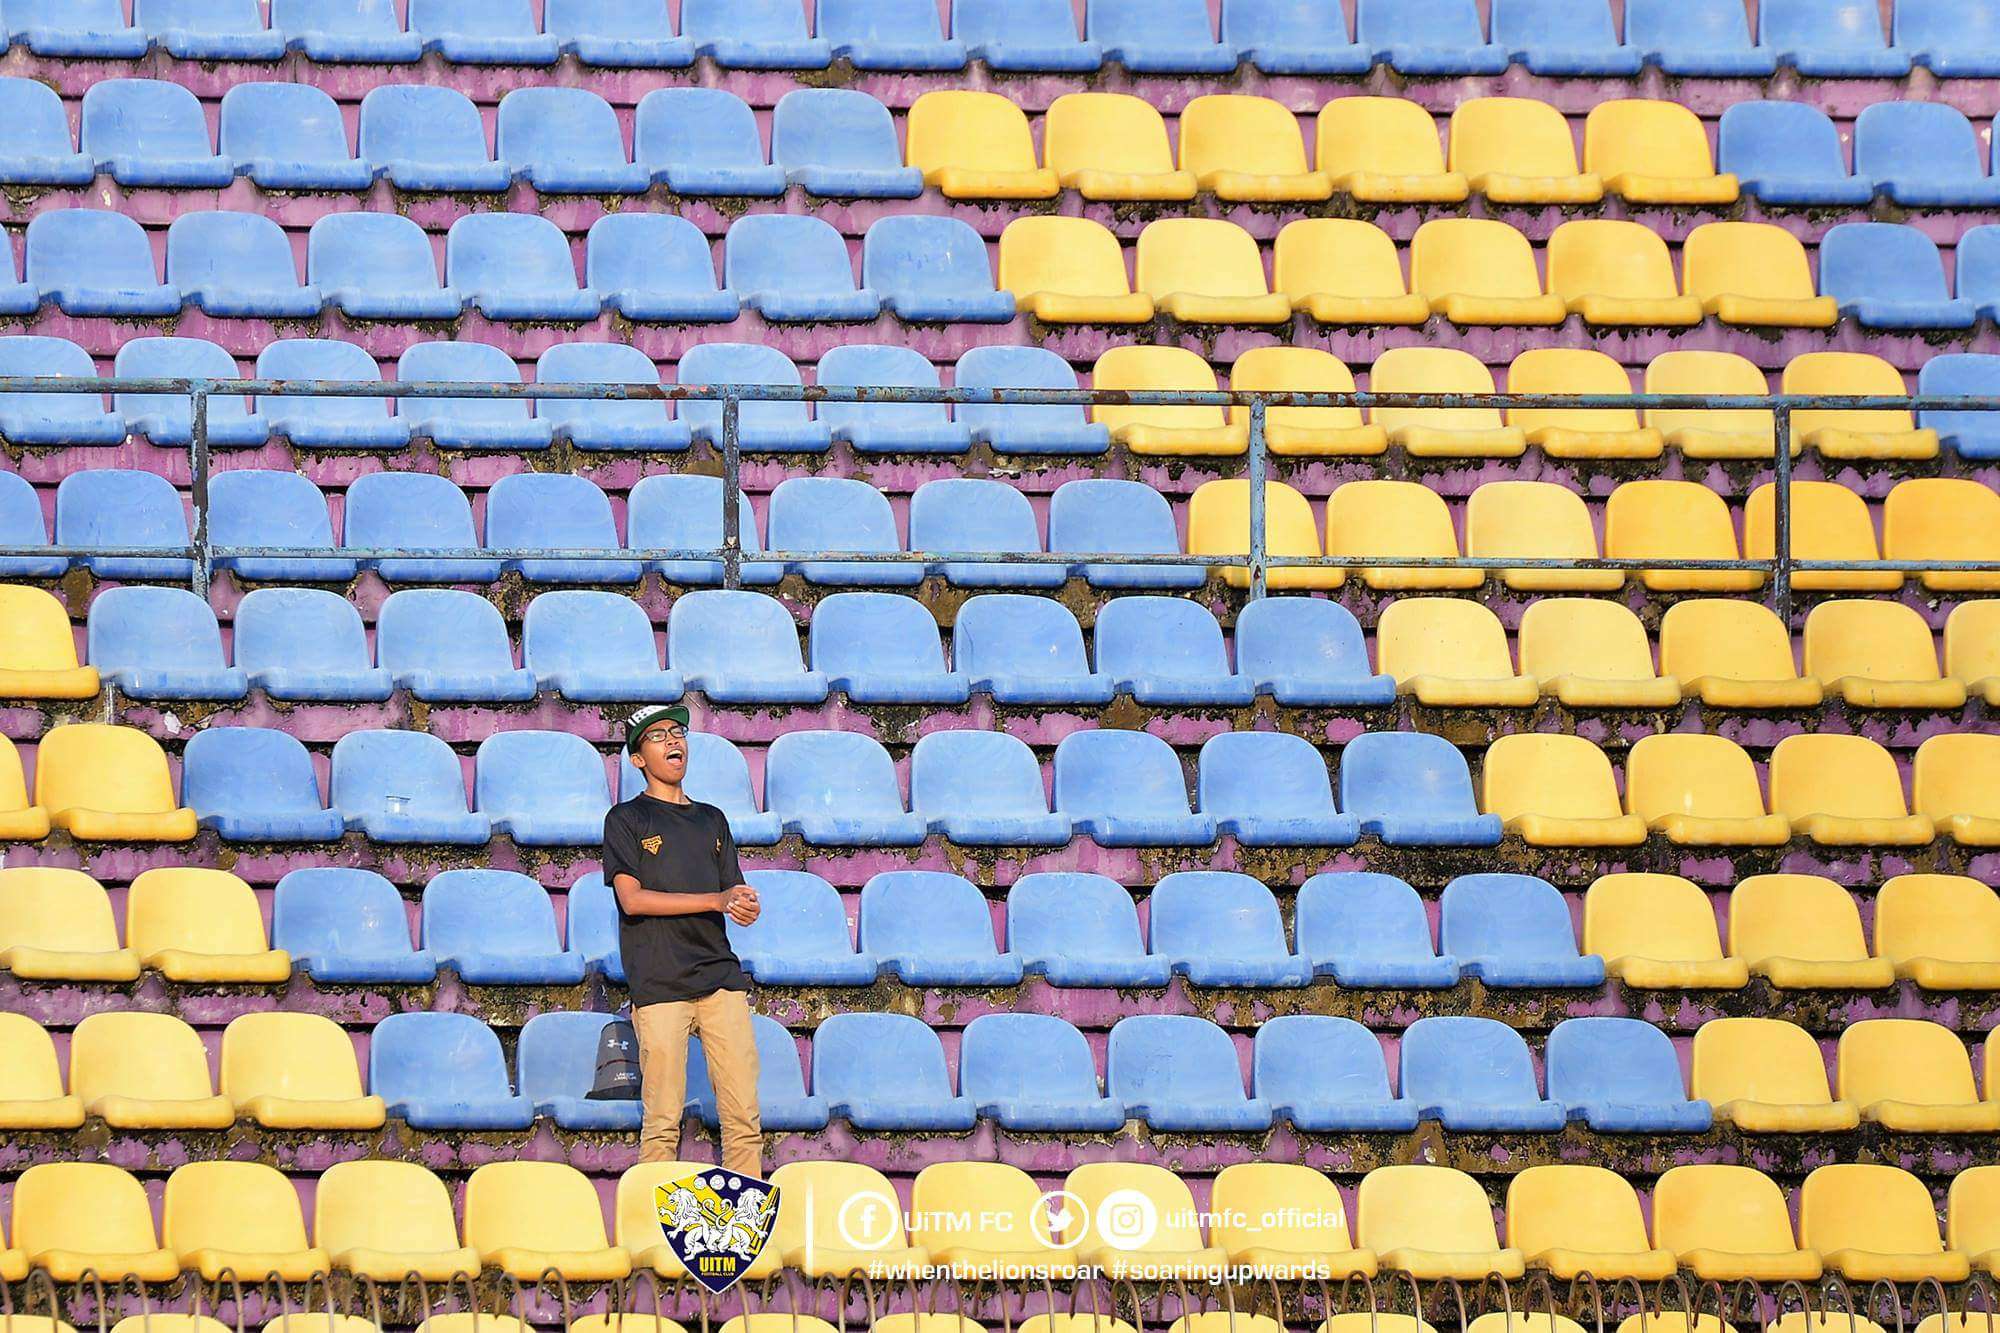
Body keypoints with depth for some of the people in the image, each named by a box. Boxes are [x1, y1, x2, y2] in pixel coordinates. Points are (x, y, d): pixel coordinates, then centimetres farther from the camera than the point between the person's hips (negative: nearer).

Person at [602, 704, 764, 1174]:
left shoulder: (712, 820, 21)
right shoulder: (626, 819, 6)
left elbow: (737, 901, 18)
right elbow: (633, 899, -6)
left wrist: (747, 907, -8)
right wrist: (716, 900, -11)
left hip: (721, 976, 4)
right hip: (659, 983, -4)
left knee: (745, 1117, -4)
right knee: (662, 1122, -7)